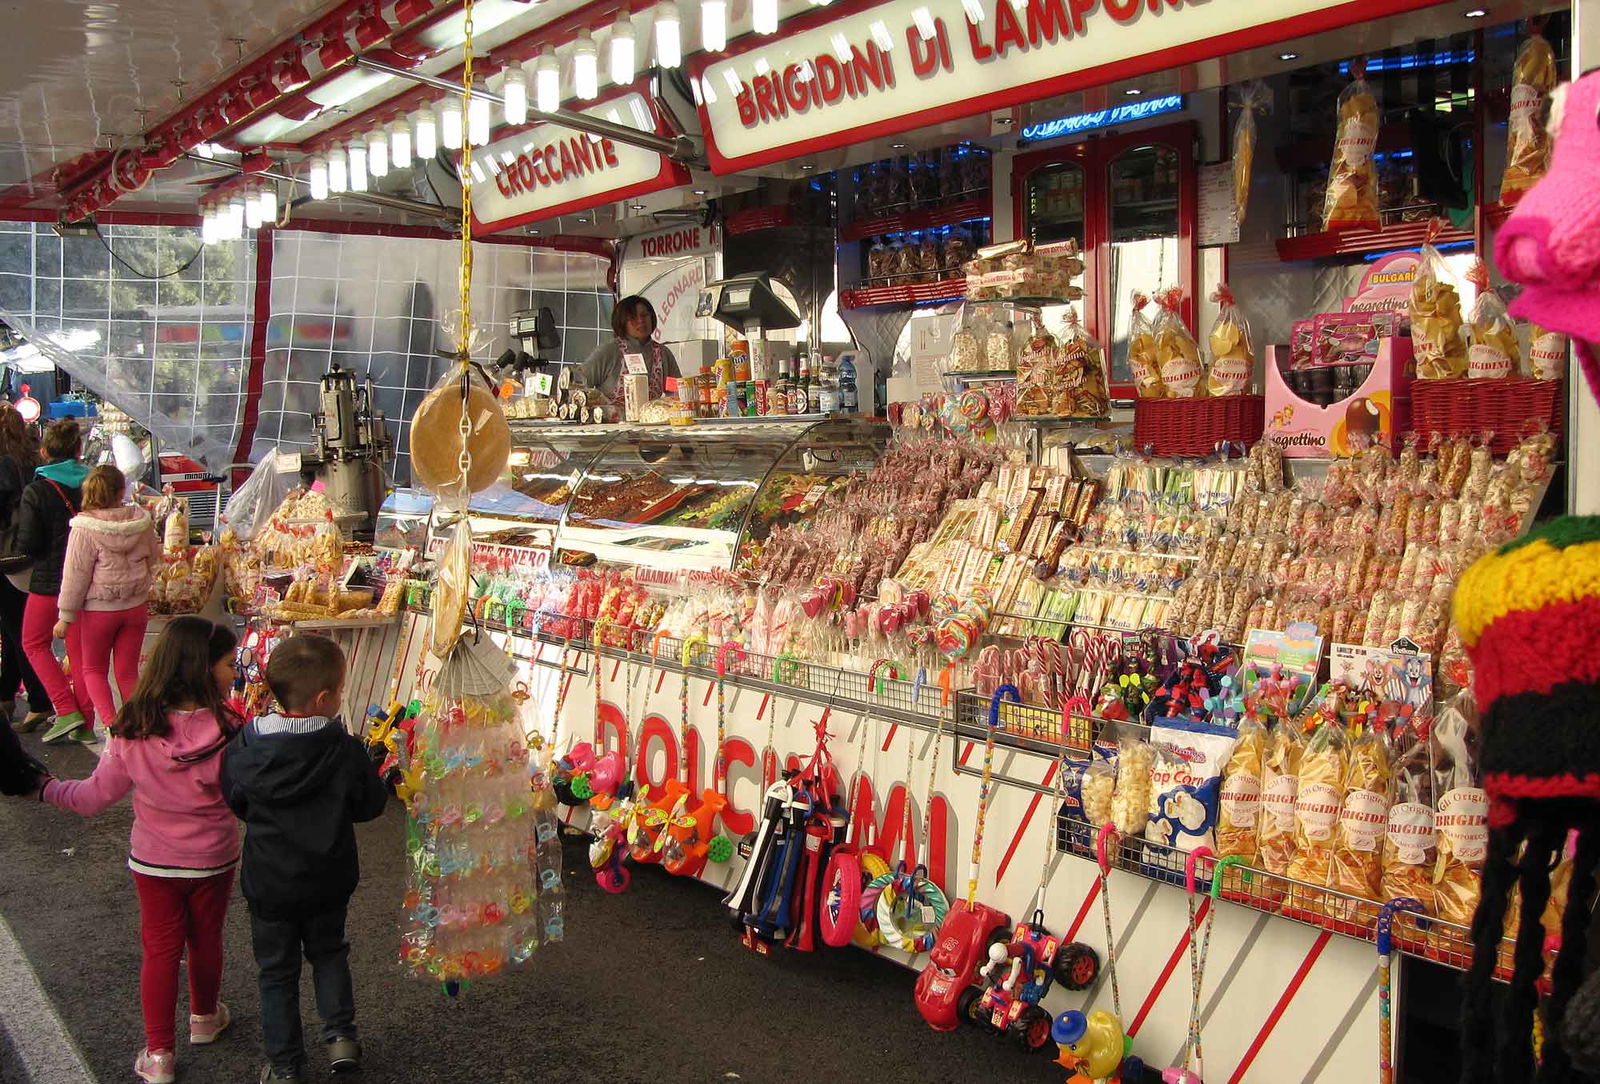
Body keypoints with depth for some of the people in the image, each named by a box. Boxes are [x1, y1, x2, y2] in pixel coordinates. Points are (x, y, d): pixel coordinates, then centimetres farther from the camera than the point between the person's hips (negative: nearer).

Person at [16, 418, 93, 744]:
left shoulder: (35, 491, -13)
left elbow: (27, 544, -14)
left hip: (49, 579, -4)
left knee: (35, 643, 16)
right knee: (80, 650, 12)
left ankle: (67, 710, 2)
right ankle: (85, 724, 15)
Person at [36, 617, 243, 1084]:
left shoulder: (133, 732, -19)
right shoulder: (228, 733, -26)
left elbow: (95, 796, -8)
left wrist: (47, 789, 7)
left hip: (152, 863, 1)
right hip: (213, 862, -1)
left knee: (160, 949, 15)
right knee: (206, 940, 21)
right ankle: (204, 1018, 44)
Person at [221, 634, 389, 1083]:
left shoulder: (244, 748, -16)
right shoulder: (345, 749, -20)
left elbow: (233, 802, 0)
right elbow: (372, 803, -8)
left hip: (269, 882, 0)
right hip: (329, 880, 0)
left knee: (277, 970, 17)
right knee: (328, 951, 26)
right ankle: (340, 1034, 21)